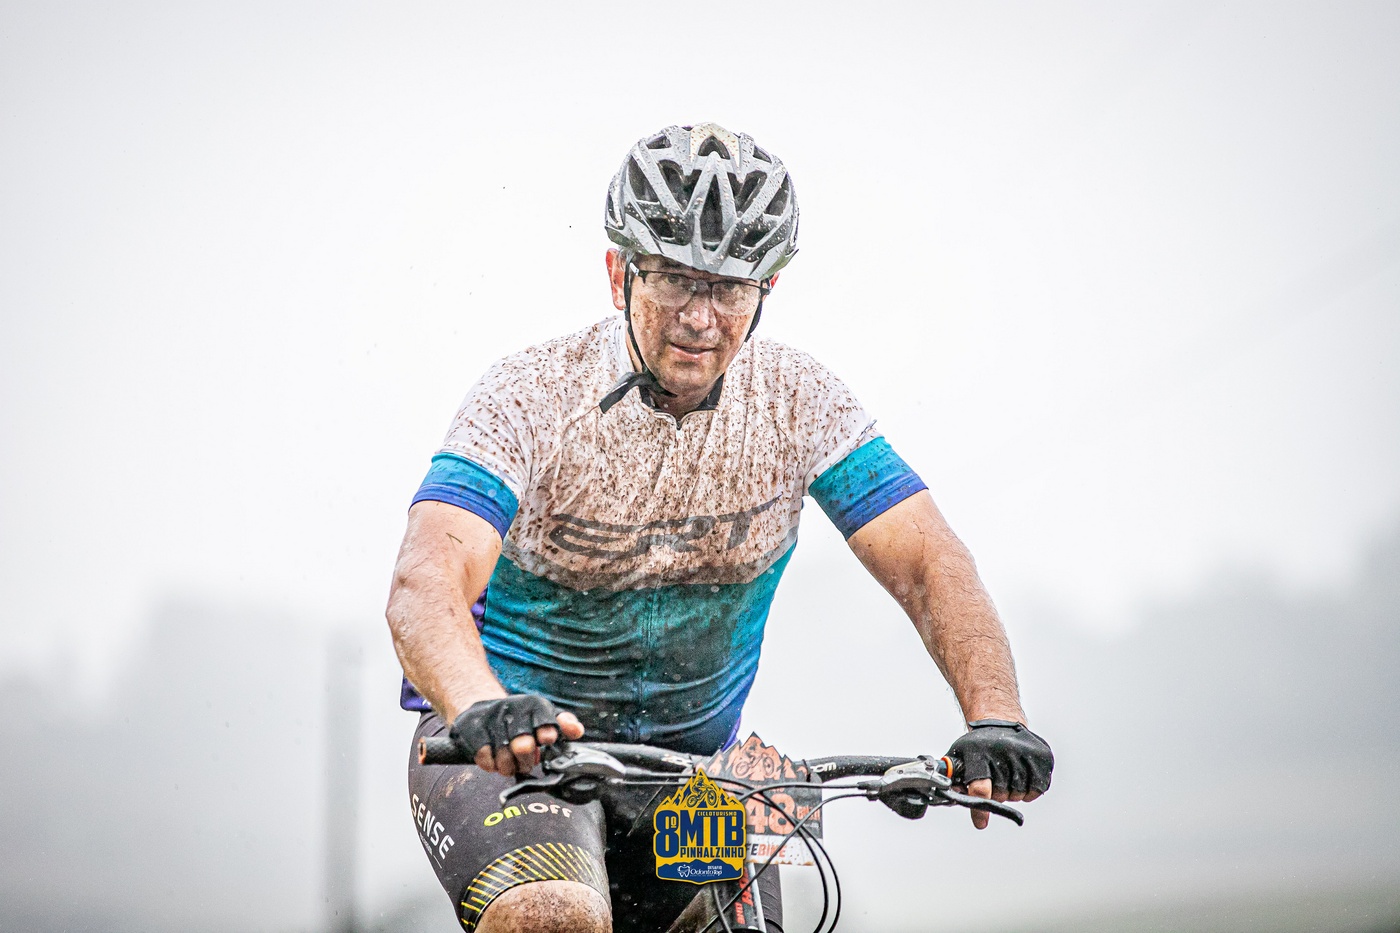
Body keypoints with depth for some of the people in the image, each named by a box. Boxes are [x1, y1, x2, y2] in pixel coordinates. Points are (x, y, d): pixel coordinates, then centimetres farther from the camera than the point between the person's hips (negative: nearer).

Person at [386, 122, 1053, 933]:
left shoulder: (798, 401, -8)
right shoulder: (534, 397, -19)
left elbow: (929, 564, -14)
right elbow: (426, 582, -32)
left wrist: (996, 718, -33)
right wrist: (483, 709, -54)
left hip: (690, 757, 5)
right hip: (509, 744, -5)